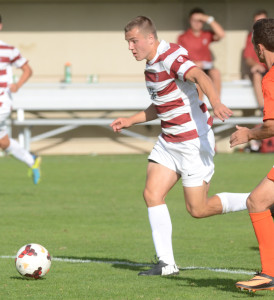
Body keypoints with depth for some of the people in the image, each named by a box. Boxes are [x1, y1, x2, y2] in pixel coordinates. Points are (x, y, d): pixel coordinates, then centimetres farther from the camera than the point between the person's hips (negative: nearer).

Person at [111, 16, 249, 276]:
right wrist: (130, 120, 23)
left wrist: (215, 102, -57)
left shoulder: (171, 56, -19)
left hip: (195, 140, -9)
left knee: (198, 209, -5)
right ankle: (166, 263, -1)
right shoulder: (152, 65, 11)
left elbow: (200, 76, -39)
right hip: (169, 142, 9)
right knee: (152, 194, -4)